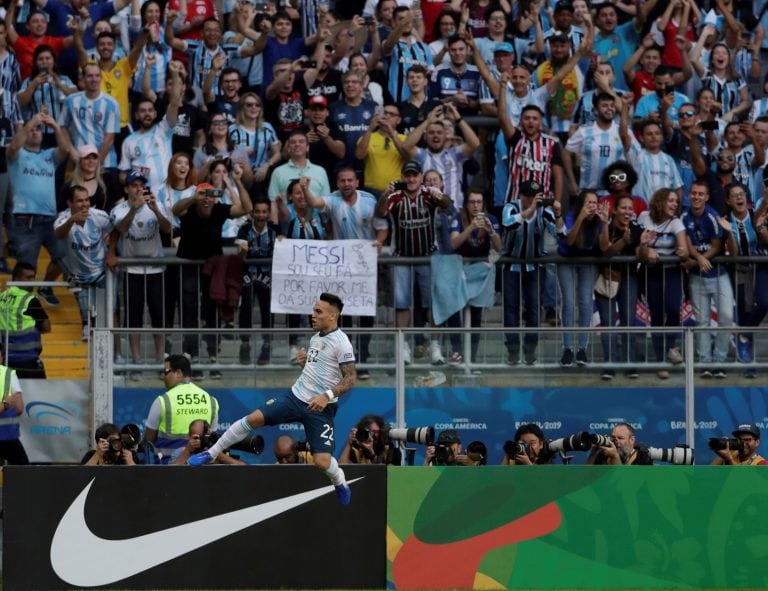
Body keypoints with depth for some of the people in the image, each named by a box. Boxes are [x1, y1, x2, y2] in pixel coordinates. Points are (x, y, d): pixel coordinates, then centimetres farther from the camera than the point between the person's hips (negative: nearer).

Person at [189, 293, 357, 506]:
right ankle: (211, 454, 3)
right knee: (254, 418, -9)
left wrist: (327, 396, -30)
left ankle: (341, 484, 21)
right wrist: (304, 361, 4)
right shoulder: (315, 338, 11)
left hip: (320, 409, -6)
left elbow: (350, 378, -18)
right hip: (296, 396, 6)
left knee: (322, 461, -14)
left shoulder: (341, 343, -14)